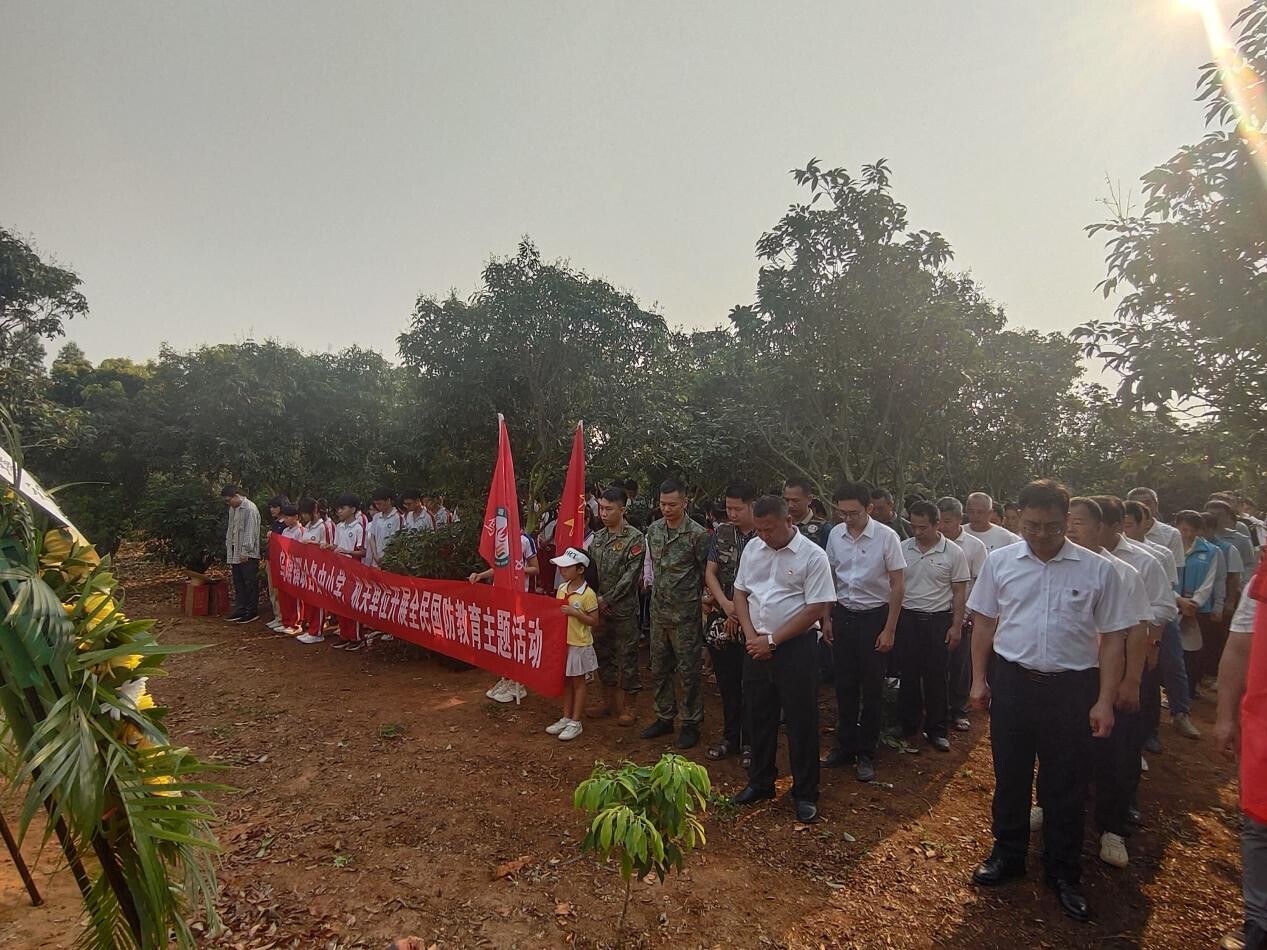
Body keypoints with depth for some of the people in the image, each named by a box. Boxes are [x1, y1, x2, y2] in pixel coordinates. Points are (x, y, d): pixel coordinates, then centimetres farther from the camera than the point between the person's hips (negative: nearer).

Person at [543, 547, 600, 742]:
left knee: (578, 682, 6)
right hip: (562, 642, 7)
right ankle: (566, 718, 29)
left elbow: (593, 620, -15)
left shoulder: (587, 594, -17)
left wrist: (574, 612, -23)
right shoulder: (561, 589, 4)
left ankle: (576, 722, 16)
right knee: (566, 681, 16)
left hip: (579, 645, -6)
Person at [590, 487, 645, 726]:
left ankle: (630, 705, 17)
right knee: (603, 653, 14)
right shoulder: (597, 536, 8)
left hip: (624, 609, -6)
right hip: (599, 608, 6)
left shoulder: (634, 538, -11)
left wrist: (607, 599, -15)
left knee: (627, 656, 3)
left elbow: (630, 575, -16)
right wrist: (594, 600, -1)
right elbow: (590, 570, 10)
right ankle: (609, 700, 29)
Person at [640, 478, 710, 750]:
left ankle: (691, 724, 20)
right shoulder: (653, 530, 3)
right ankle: (664, 718, 31)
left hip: (685, 614, -6)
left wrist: (687, 593, -1)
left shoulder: (697, 534, -15)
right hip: (658, 611, 6)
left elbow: (706, 575, -6)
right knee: (659, 668, 15)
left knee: (688, 671, 5)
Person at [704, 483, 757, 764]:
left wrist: (739, 614, -10)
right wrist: (726, 604, -11)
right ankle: (730, 738, 29)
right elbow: (710, 573, 5)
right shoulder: (721, 533, 5)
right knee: (727, 682, 14)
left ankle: (750, 741, 22)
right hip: (722, 618, 4)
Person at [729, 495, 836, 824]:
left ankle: (805, 794, 23)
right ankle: (760, 782, 34)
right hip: (756, 646, 5)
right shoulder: (752, 548, 3)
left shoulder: (812, 556, -12)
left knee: (801, 722, 5)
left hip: (795, 648, -5)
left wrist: (772, 640, -13)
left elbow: (816, 608, -14)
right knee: (759, 716, 16)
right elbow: (740, 592, 10)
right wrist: (751, 635, -4)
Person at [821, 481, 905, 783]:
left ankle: (866, 753, 22)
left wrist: (889, 629, -9)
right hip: (842, 615, 4)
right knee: (844, 685, 13)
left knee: (871, 688, 7)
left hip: (874, 616, -3)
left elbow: (898, 584, -8)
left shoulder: (887, 537, -14)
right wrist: (827, 618, 9)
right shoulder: (835, 534, -2)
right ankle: (845, 746, 28)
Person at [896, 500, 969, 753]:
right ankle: (909, 725, 24)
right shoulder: (902, 549, 0)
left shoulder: (953, 552, -6)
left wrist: (956, 626, -5)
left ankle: (936, 730, 21)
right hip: (907, 618, 2)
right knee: (909, 675, 10)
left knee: (936, 677, 6)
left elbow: (959, 592, -1)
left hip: (939, 620, -2)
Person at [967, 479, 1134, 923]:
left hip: (1071, 688, -1)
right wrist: (979, 679, 5)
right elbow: (984, 623, 6)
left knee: (1067, 784, 12)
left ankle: (1063, 873, 33)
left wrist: (1104, 702, -4)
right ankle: (1008, 855, 36)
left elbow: (1112, 639, -1)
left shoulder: (1098, 570, -6)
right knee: (1009, 775, 15)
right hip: (1011, 682, 1)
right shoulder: (999, 561, -2)